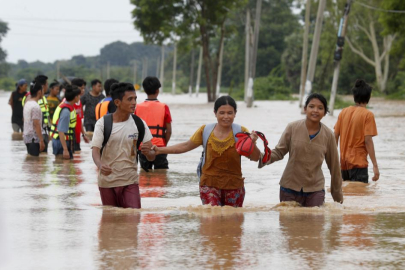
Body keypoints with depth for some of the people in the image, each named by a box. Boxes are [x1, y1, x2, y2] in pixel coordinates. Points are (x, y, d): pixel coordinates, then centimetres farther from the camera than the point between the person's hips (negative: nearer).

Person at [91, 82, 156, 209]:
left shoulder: (139, 124, -1)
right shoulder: (103, 123, -7)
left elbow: (151, 156, -2)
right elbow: (95, 150, -13)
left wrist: (148, 152, -27)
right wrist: (100, 166, -36)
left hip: (130, 181, 1)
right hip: (107, 181, -1)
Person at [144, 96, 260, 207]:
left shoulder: (241, 132, -4)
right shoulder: (205, 131, 1)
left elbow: (255, 158, -4)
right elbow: (186, 146, 12)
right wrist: (159, 150, 8)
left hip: (233, 187, 0)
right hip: (210, 185, 0)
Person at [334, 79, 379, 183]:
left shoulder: (344, 112, 6)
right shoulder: (368, 115, -9)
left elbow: (335, 136, 7)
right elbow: (368, 140, -14)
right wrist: (375, 165, -13)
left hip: (344, 163, 6)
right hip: (359, 163, -6)